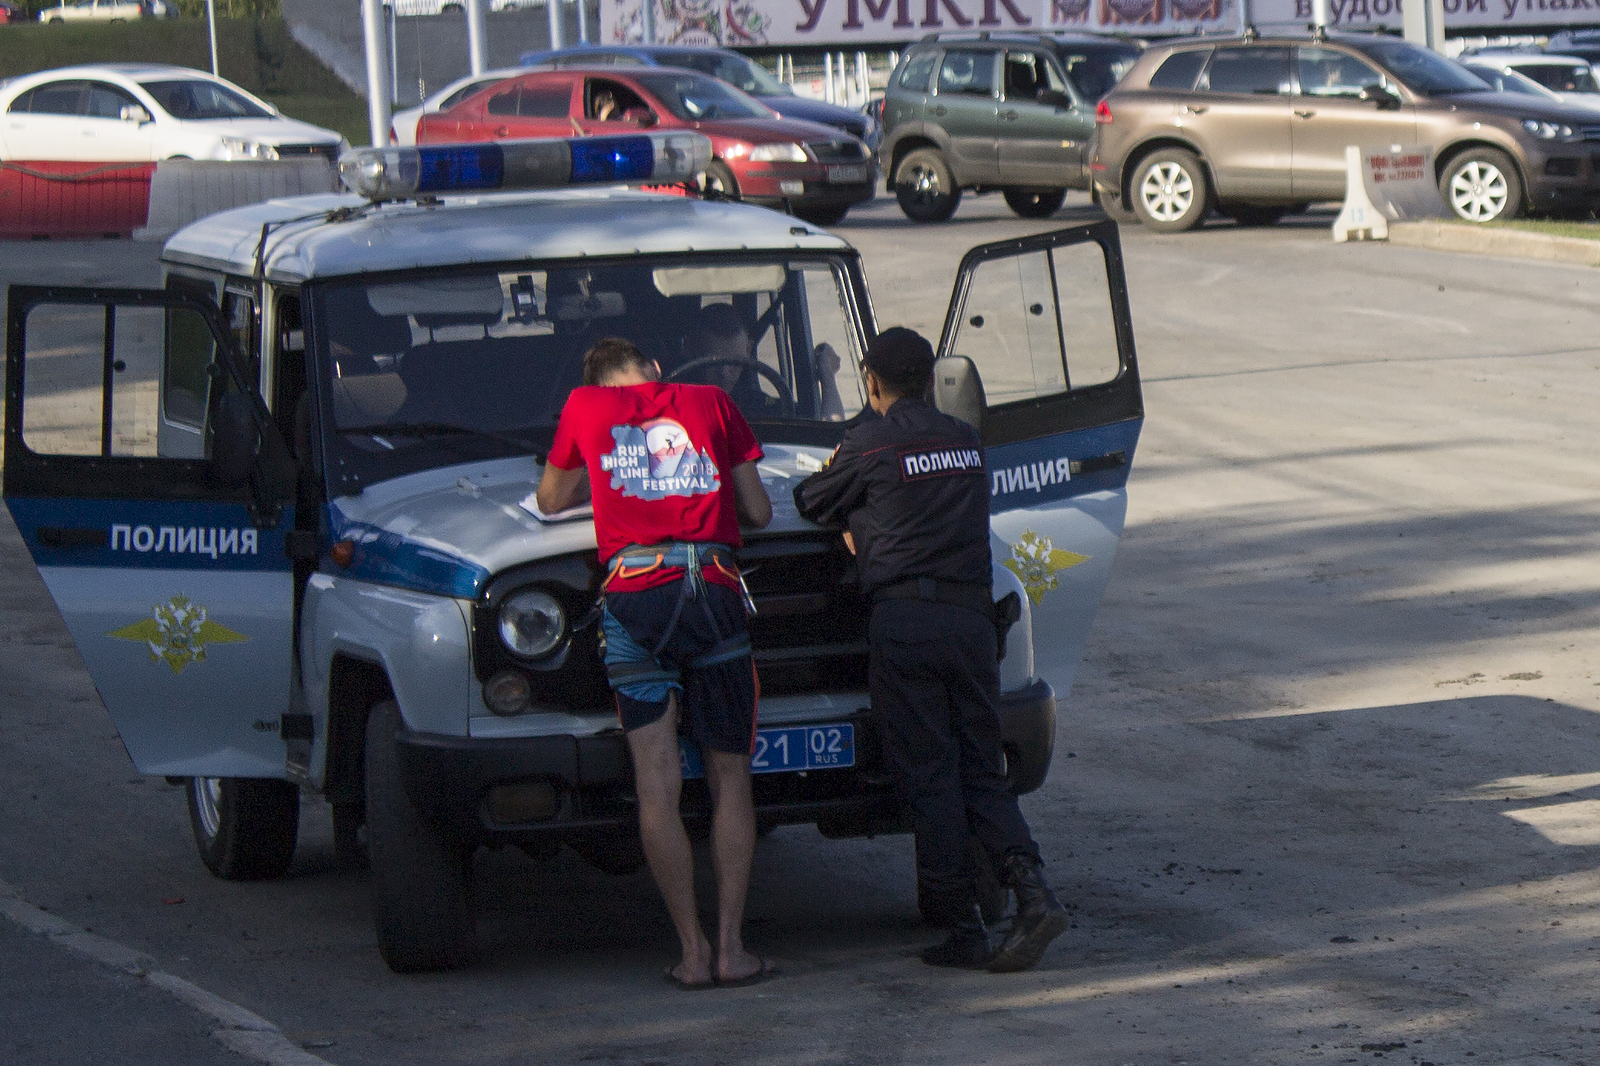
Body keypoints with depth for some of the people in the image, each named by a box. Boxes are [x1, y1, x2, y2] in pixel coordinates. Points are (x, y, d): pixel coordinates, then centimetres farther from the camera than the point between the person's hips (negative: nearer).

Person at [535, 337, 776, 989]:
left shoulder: (585, 405, 15)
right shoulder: (710, 403, 15)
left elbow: (550, 501, 30)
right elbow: (758, 512, 16)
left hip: (634, 598, -1)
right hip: (713, 592, 1)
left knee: (657, 788, 1)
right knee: (730, 779, 10)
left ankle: (694, 952, -2)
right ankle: (731, 946, 3)